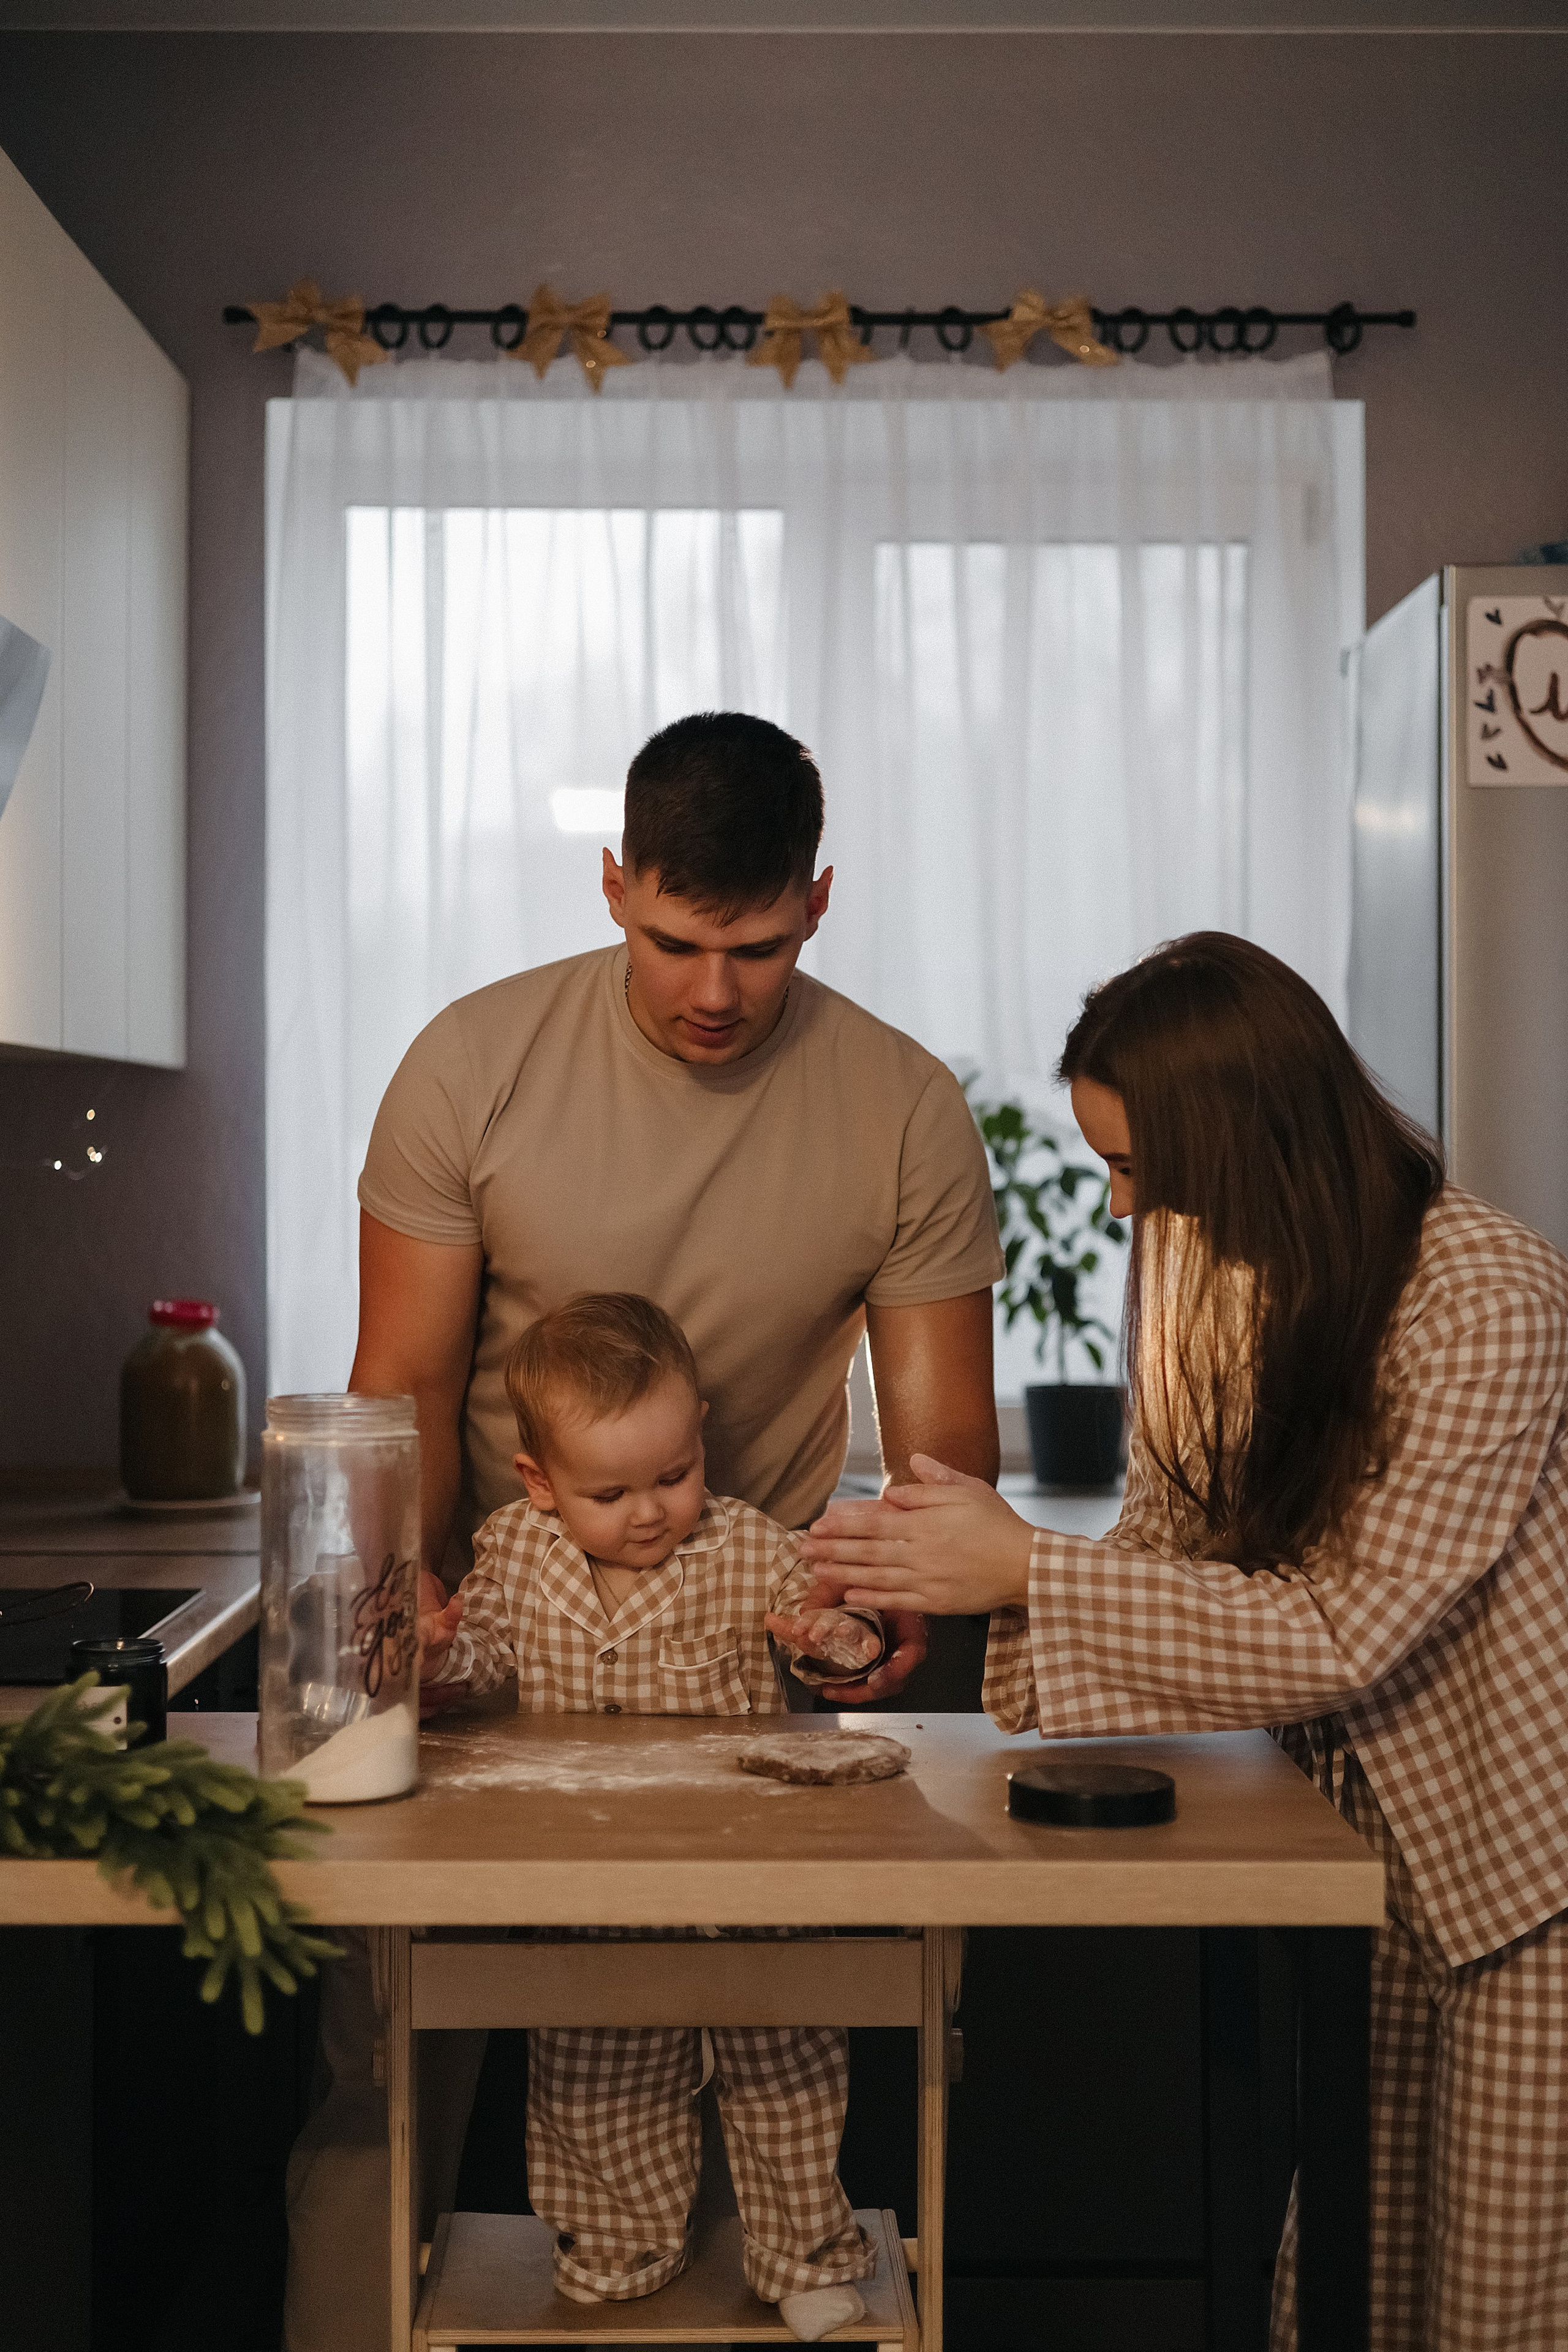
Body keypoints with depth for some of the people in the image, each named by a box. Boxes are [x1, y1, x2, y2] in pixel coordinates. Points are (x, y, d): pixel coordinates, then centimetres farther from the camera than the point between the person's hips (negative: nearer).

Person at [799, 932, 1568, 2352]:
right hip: (1364, 1849, 6)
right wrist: (918, 1602, -17)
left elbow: (1343, 1634, -27)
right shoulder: (1221, 1274, -3)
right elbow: (1172, 1553, -2)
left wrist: (1021, 1570, -26)